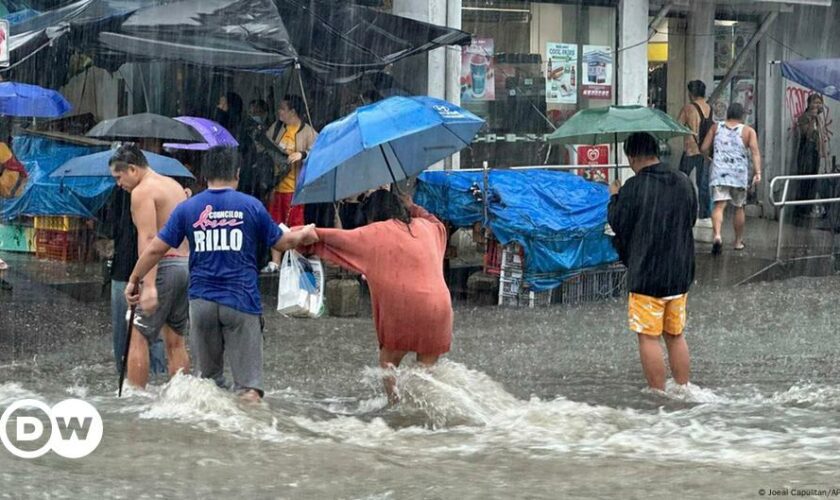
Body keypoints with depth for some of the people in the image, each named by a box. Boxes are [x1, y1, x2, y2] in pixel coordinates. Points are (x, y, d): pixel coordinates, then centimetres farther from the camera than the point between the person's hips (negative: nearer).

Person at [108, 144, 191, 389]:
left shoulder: (142, 192, -8)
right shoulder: (175, 186, 20)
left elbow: (148, 239, -18)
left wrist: (149, 285, -24)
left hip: (165, 266, -9)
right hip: (187, 265, 9)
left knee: (138, 337, -5)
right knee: (176, 340, 13)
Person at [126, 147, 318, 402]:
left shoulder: (187, 208, 4)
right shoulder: (251, 206, 0)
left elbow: (156, 249, 4)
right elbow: (281, 243, 11)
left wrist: (134, 280, 17)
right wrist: (302, 236, 31)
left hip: (202, 301, 2)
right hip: (241, 301, -2)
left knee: (209, 377, 16)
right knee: (248, 381, -4)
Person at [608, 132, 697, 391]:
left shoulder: (634, 187, -15)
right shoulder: (683, 182, 4)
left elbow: (618, 224, -7)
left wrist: (614, 198, 10)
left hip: (646, 274, -6)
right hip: (680, 273, 6)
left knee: (649, 337, 1)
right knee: (676, 335, 16)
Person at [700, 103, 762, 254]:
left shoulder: (716, 128, 8)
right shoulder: (748, 131, 4)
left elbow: (704, 149, 8)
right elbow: (755, 151, -8)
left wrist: (708, 156, 29)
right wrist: (758, 172, -13)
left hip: (719, 173, 0)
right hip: (739, 174, 0)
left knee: (719, 206, -9)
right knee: (739, 207, 16)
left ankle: (717, 235, -34)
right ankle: (738, 241, 26)